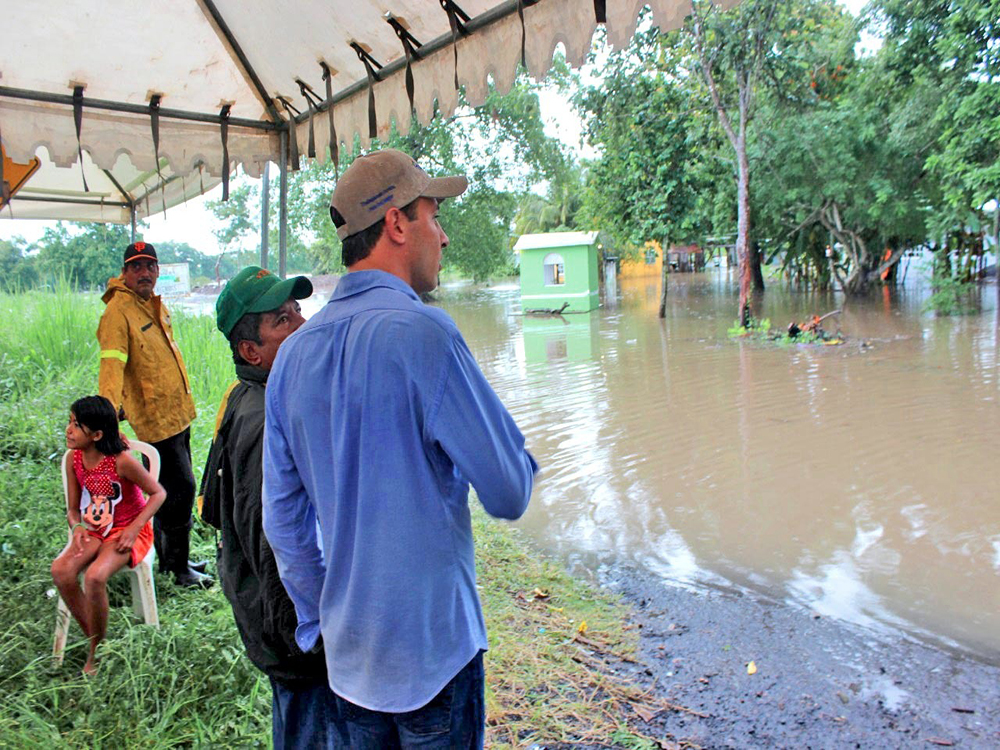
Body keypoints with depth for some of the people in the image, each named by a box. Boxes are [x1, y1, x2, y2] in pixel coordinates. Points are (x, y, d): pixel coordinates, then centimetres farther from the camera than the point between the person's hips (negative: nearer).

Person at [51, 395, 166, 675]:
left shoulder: (121, 462, -19)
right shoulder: (74, 461, -1)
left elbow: (158, 493, -11)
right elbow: (73, 508, 9)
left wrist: (132, 530, -19)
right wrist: (77, 527, -15)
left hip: (126, 531, -6)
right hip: (94, 531, 6)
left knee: (94, 576, -30)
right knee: (61, 570, -23)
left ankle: (96, 654, -8)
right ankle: (94, 639, -5)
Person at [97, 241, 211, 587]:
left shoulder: (156, 305, 12)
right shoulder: (118, 312, -15)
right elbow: (112, 364, -26)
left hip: (179, 413, 9)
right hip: (155, 418, -9)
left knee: (168, 490, 18)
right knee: (181, 489, -5)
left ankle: (168, 558, 33)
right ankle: (179, 569, 9)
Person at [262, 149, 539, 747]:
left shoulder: (295, 351, -1)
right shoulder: (421, 332, -22)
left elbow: (283, 517, 6)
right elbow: (510, 493, -19)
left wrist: (322, 618, 17)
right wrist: (520, 456, 3)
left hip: (347, 652, 6)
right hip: (433, 648, -6)